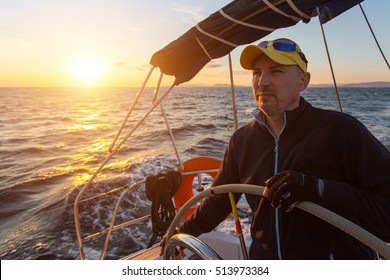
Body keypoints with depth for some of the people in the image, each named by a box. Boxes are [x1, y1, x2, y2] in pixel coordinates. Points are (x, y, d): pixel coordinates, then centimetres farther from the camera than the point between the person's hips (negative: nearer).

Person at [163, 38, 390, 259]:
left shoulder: (342, 130, -12)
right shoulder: (243, 139, 1)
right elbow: (220, 197, 12)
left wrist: (319, 190, -26)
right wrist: (186, 231, 20)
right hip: (263, 256, 3)